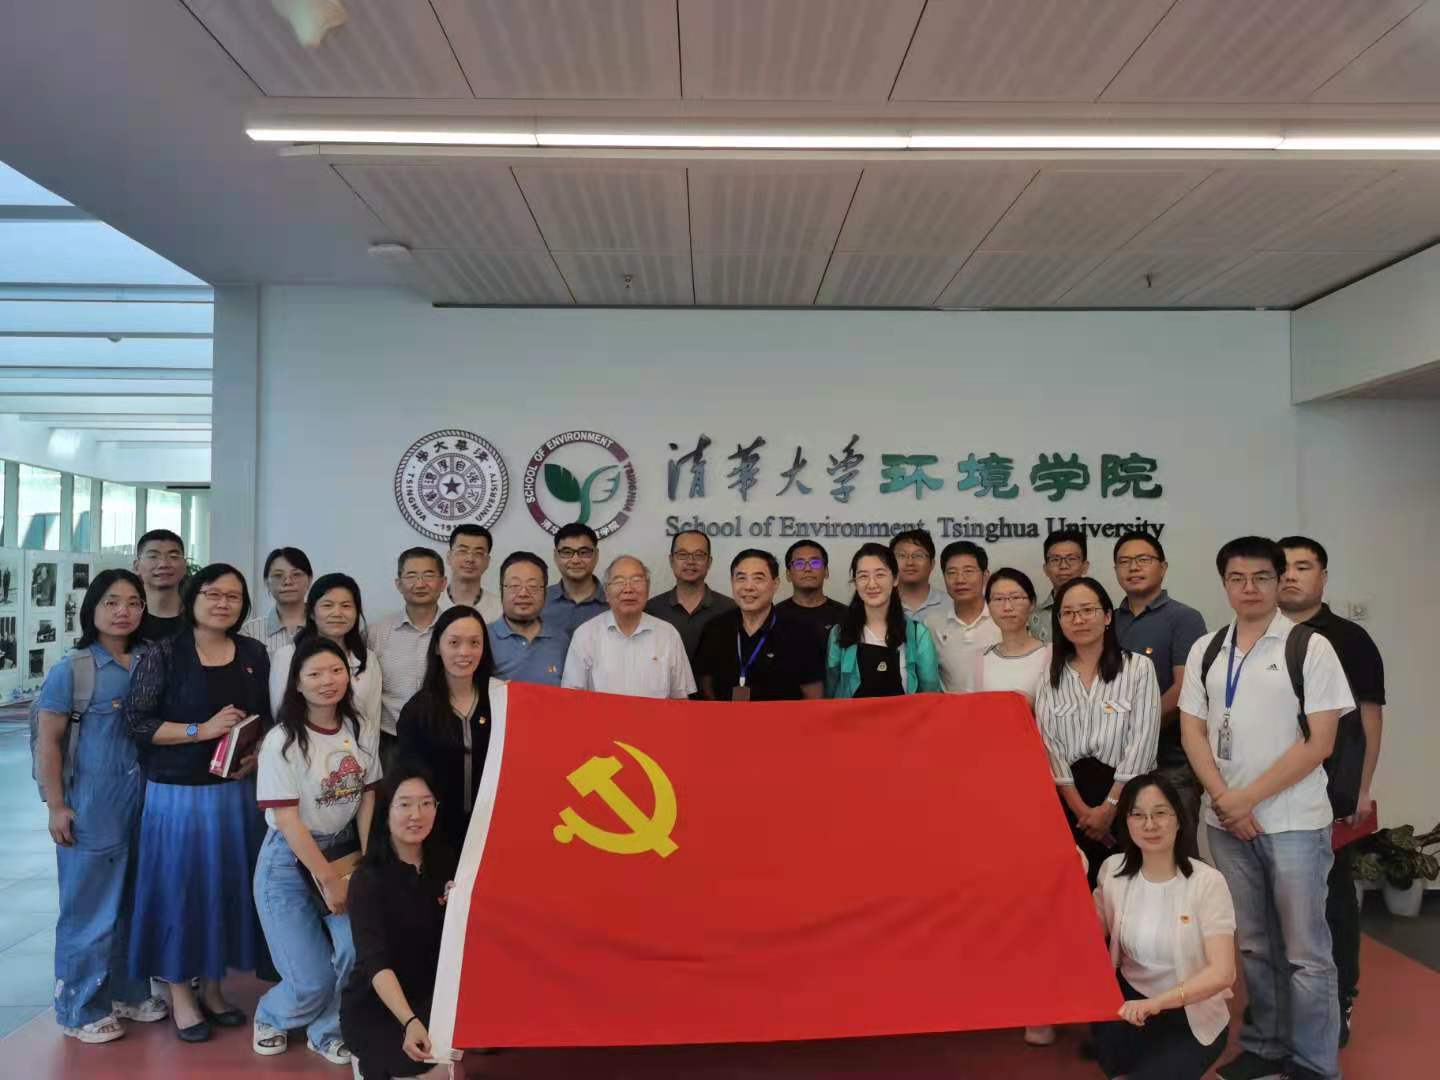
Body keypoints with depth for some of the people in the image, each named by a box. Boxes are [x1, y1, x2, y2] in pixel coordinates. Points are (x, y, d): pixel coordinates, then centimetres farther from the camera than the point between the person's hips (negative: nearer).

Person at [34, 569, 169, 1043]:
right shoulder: (71, 669, -9)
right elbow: (48, 741, -7)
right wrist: (56, 806, -9)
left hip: (145, 800, 4)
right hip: (92, 805, -4)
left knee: (135, 901, 15)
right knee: (91, 904, 6)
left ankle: (128, 992, 32)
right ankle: (80, 1009, 22)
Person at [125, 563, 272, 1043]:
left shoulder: (254, 653, 5)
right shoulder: (163, 653, -6)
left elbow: (268, 717, 12)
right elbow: (136, 721, -10)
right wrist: (201, 730, -19)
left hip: (236, 790, 4)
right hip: (177, 791, -4)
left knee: (228, 884, 11)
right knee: (180, 885, 4)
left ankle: (213, 985, 28)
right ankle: (180, 993, 21)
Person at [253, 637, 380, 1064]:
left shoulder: (363, 731, -1)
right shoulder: (282, 741, -15)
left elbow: (367, 799, 3)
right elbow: (287, 819, -17)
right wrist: (328, 879, -17)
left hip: (344, 852, 4)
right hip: (289, 861, -4)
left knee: (360, 949, -15)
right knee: (313, 981, -4)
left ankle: (326, 1031, 15)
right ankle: (271, 1017, 32)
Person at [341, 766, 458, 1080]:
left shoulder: (444, 863, -2)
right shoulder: (368, 879, -16)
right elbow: (375, 962, -27)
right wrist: (410, 1022, -41)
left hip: (429, 997, 5)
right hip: (374, 1008, -4)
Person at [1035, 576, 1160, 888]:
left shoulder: (1138, 668, -2)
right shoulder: (1051, 674, 7)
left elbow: (1141, 743, -7)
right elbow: (1049, 745, 1)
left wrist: (1109, 807, -10)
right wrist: (1081, 810, -7)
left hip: (1126, 801, -2)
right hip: (1068, 803, 2)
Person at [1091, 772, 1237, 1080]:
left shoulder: (1207, 882, -16)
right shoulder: (1114, 870, -3)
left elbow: (1222, 973, -23)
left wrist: (1157, 1002, -36)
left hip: (1192, 1016, -3)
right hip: (1132, 1000, 3)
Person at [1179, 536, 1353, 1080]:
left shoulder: (1311, 647, -5)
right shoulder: (1205, 650, 7)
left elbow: (1320, 742, -10)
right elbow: (1192, 732, 6)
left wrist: (1248, 797, -12)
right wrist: (1224, 800, -8)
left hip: (1293, 822, -3)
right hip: (1225, 823, 4)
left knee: (1305, 952, 3)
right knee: (1254, 945, 15)